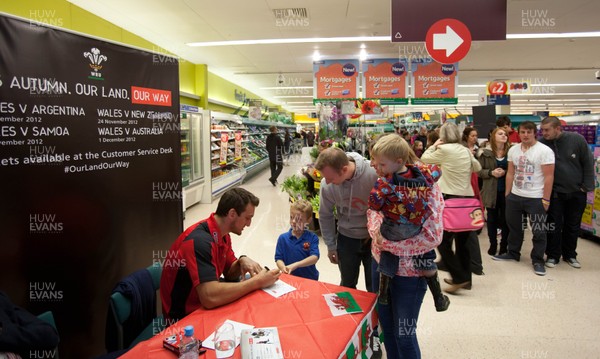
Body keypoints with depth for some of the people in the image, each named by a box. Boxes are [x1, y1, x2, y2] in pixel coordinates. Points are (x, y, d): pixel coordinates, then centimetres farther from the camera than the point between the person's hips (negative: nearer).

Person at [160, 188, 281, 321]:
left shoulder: (222, 234, 0)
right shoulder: (200, 241, -30)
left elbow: (229, 274, 9)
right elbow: (210, 298, -39)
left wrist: (242, 261, -14)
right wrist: (257, 282, -29)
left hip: (204, 304, 8)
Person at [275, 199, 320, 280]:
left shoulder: (312, 238, 0)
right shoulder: (283, 238, 5)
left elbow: (314, 257, -11)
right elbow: (279, 259, 3)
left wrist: (295, 265, -20)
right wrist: (283, 268, -19)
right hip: (289, 278, 1)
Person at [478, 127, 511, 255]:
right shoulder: (486, 153, -1)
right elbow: (479, 171, 0)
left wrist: (505, 172, -16)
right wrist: (491, 172, -16)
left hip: (506, 190, 0)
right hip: (491, 191, 0)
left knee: (505, 219, 8)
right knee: (492, 219, 11)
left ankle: (504, 245, 22)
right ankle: (493, 244, 24)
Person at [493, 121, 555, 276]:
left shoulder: (545, 151, -11)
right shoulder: (513, 150, 5)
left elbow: (549, 177, -12)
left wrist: (546, 200, -14)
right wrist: (507, 193, 8)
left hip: (536, 198, -5)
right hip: (514, 196, 5)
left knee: (538, 231, 5)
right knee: (514, 227, 17)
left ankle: (537, 260, 19)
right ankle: (513, 253, 34)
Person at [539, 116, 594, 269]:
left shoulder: (577, 139, -12)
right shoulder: (542, 144, -14)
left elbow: (588, 163, -3)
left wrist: (587, 186, -4)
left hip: (577, 192, 1)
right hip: (555, 193, -1)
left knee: (573, 225, 13)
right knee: (554, 225, 4)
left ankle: (570, 255, 29)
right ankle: (553, 255, 18)